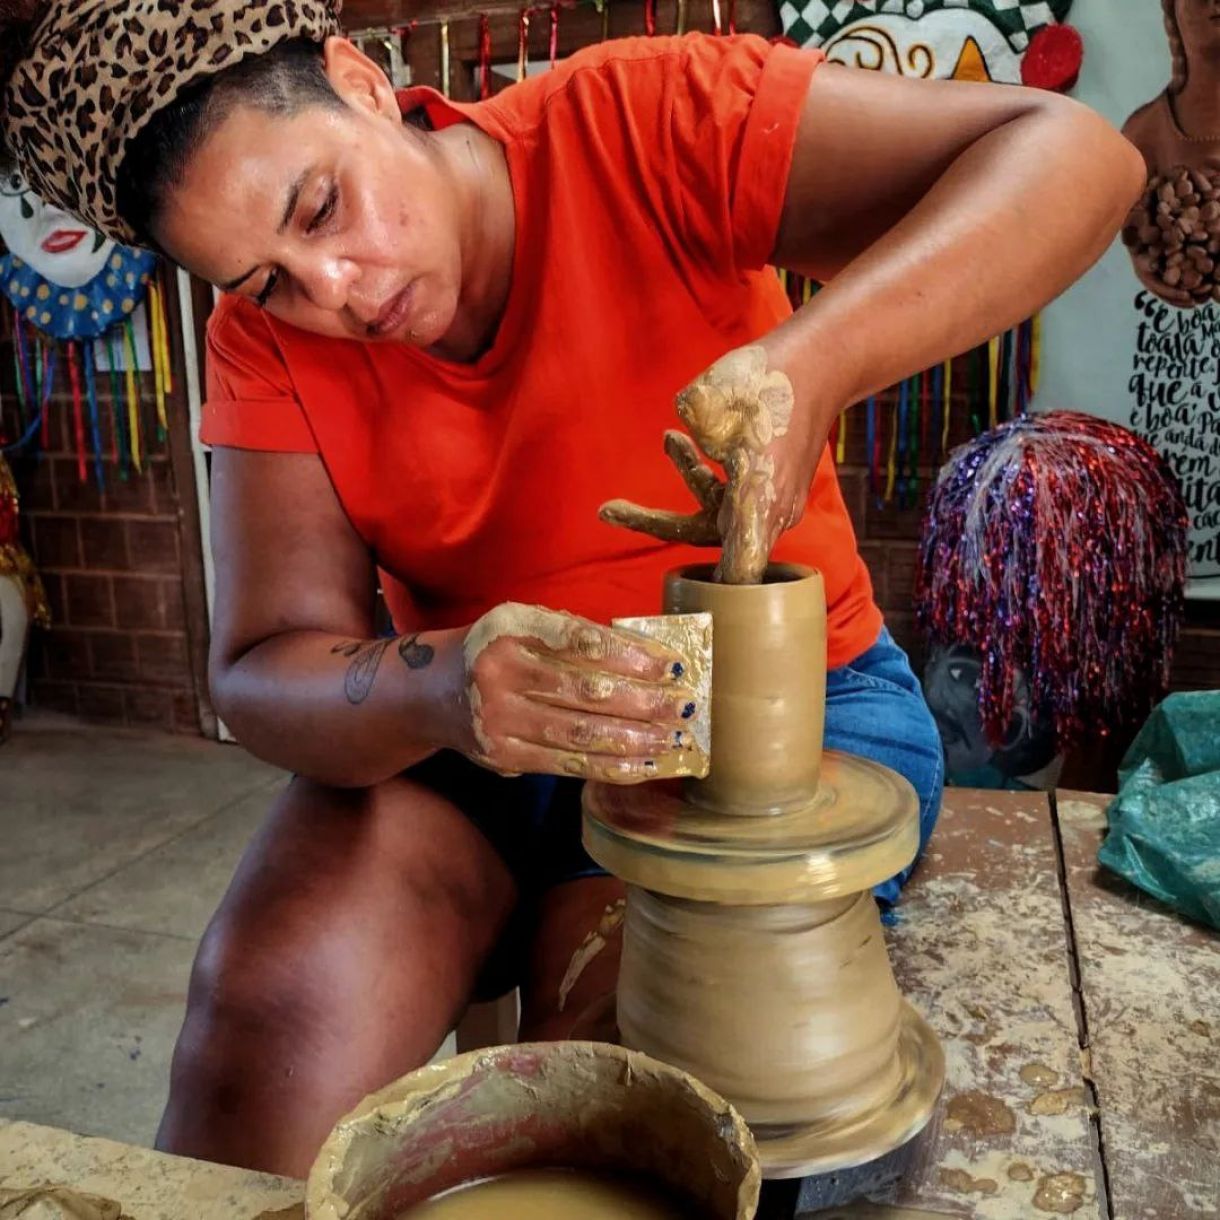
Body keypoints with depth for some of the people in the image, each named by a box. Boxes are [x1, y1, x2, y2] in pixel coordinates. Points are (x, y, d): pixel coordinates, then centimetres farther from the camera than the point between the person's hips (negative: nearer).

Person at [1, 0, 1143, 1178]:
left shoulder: (650, 123, -15)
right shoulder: (271, 342, -5)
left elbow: (1074, 155, -20)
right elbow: (262, 675, -11)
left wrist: (808, 363, -38)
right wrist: (433, 688, -34)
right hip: (459, 746, 3)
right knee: (272, 989, -22)